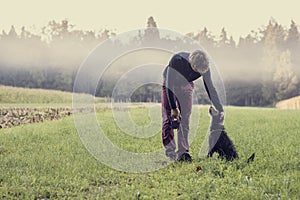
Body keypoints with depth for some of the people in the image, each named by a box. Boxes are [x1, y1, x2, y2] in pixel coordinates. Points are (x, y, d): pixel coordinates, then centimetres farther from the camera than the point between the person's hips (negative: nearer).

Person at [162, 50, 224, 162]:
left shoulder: (205, 67, -27)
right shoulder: (177, 60, -38)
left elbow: (210, 89, -15)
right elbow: (169, 85, -30)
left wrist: (220, 109, -16)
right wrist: (173, 108, -31)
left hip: (186, 86, 3)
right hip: (169, 85, -2)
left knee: (185, 120, -6)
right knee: (168, 119, -11)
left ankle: (182, 152, -6)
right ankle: (170, 151, -10)